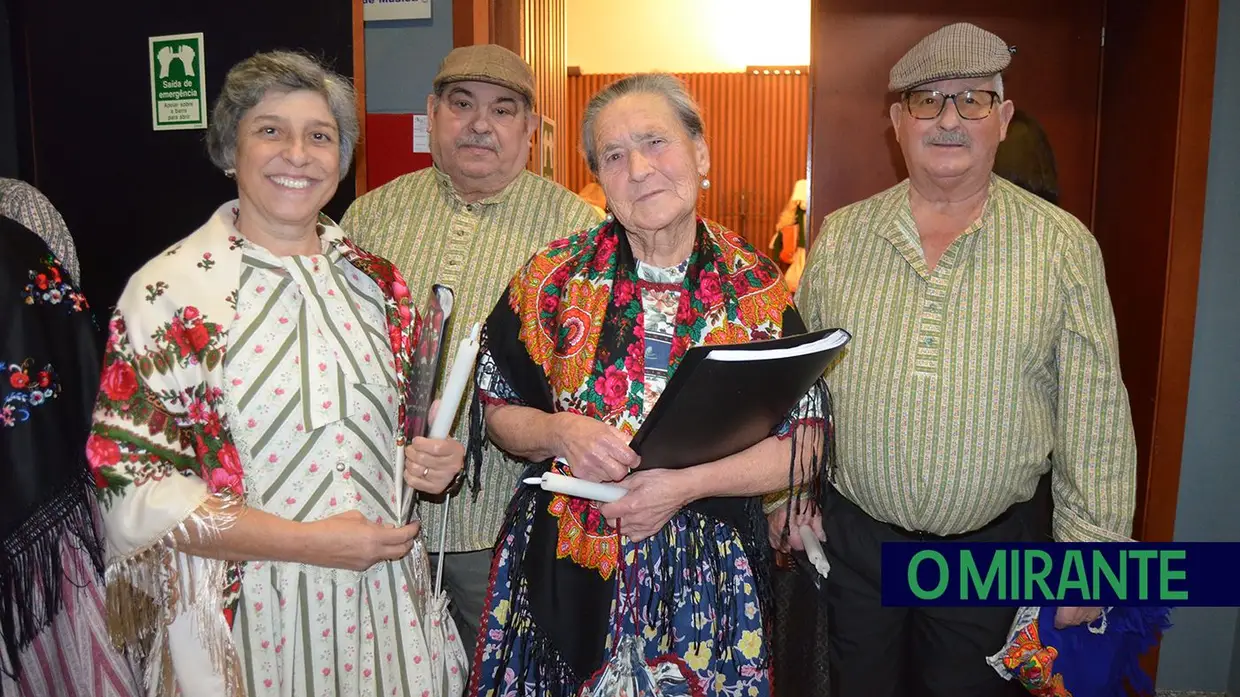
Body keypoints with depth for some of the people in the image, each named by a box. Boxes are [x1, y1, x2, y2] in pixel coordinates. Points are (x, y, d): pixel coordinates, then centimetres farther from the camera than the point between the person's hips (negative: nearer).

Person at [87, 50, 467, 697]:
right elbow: (128, 480, -14)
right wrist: (306, 541, -19)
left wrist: (424, 460, -9)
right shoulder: (168, 292, -11)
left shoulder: (375, 280, 2)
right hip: (242, 622, -4)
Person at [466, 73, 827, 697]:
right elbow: (495, 411, 4)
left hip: (706, 582, 0)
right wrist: (560, 433, -16)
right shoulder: (552, 278, -2)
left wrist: (687, 483, -16)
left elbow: (804, 448, -4)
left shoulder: (759, 292, -4)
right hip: (561, 575, 1)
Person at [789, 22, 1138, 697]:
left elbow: (1094, 413, -4)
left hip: (994, 548, -1)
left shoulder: (1062, 245, -6)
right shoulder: (840, 236, 0)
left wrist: (1090, 552, -4)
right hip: (852, 537, 2)